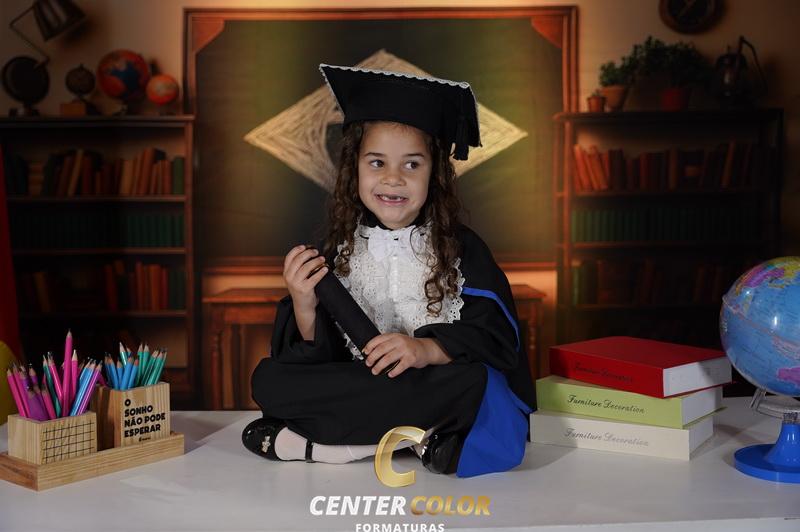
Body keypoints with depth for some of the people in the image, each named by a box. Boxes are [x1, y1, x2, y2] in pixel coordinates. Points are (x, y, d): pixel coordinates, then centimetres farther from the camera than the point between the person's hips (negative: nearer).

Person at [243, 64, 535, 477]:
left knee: (472, 381, -35)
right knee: (268, 379, -19)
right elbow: (316, 359, 3)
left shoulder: (462, 249, 1)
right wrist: (304, 308, -18)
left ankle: (313, 443, -22)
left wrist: (426, 348, -25)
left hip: (436, 389, -1)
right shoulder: (338, 251, 5)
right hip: (354, 385, 2)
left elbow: (495, 338, -8)